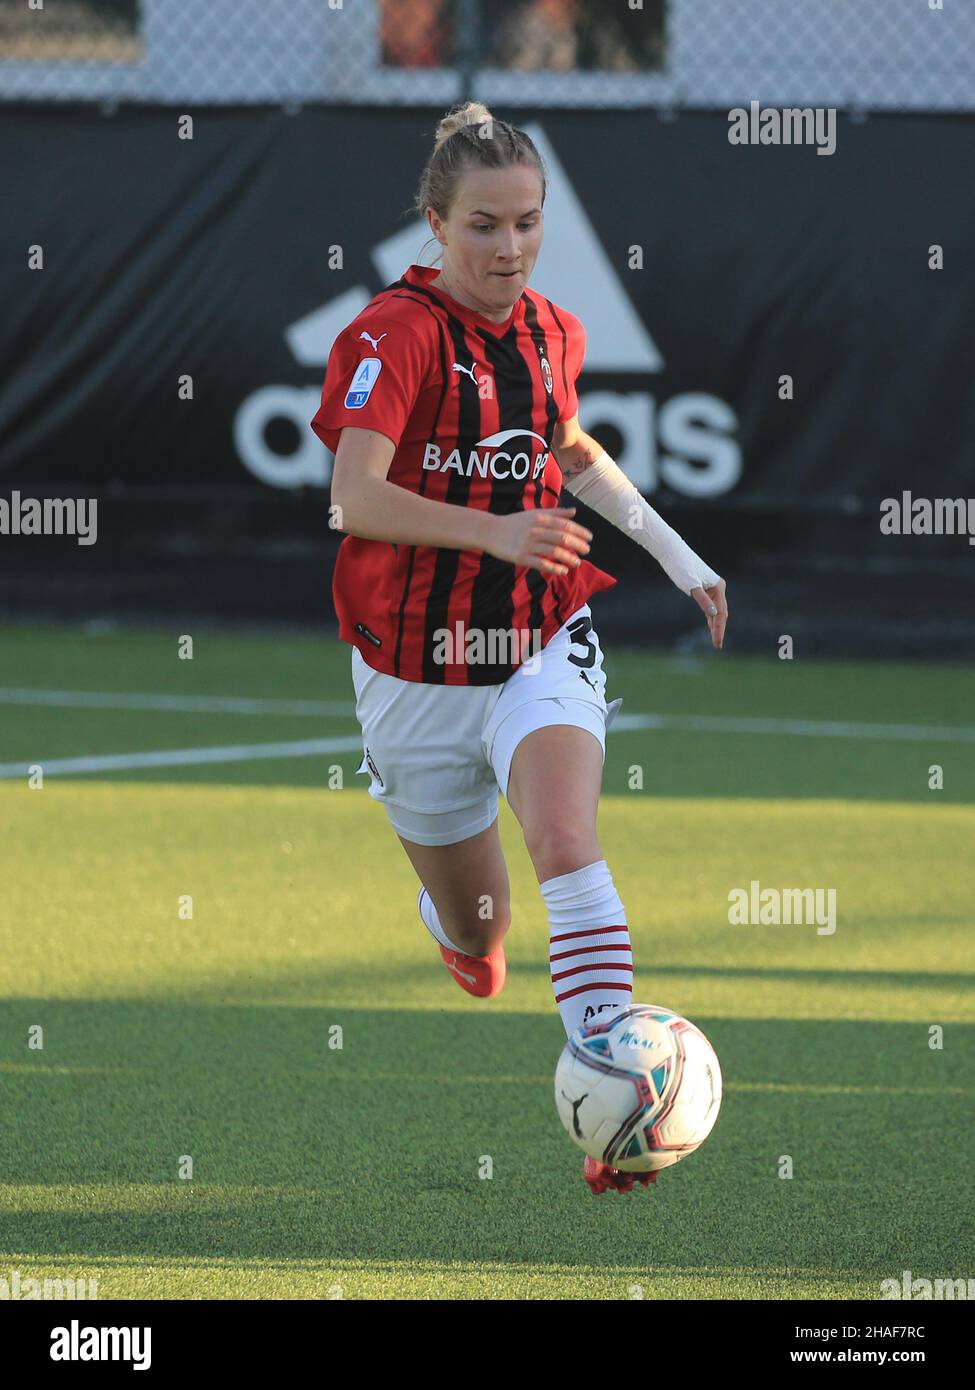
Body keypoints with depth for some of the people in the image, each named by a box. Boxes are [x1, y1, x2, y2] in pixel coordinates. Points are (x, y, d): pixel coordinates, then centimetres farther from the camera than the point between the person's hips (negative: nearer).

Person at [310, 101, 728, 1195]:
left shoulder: (553, 332, 6)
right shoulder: (397, 331, -13)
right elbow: (356, 496, -24)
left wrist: (675, 552, 25)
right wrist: (496, 532, -35)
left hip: (542, 646, 2)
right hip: (419, 668, -2)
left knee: (566, 841, -27)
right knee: (476, 944, 9)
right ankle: (448, 921, 50)